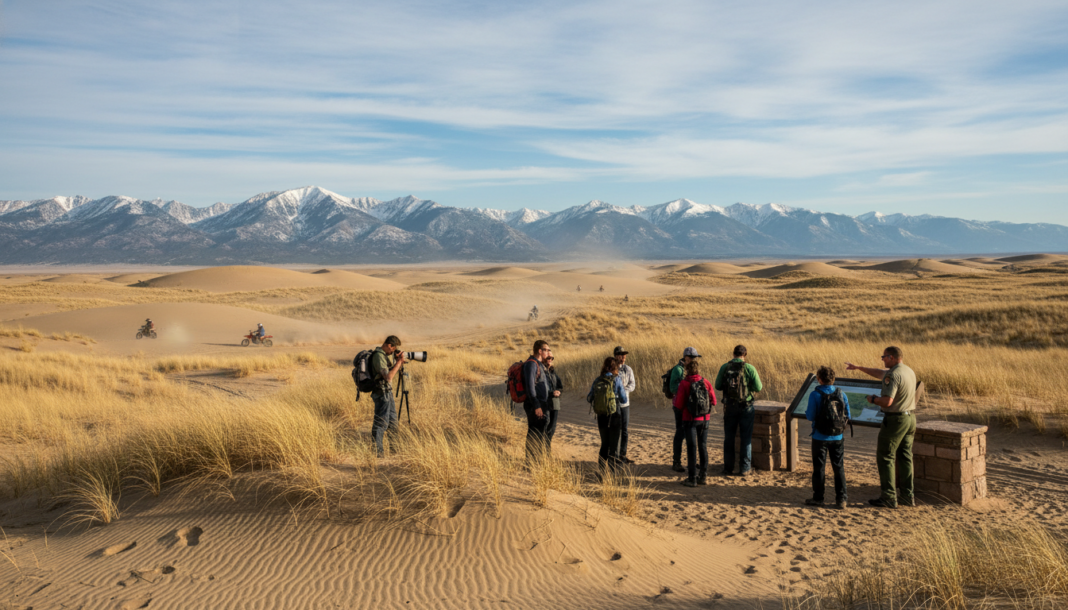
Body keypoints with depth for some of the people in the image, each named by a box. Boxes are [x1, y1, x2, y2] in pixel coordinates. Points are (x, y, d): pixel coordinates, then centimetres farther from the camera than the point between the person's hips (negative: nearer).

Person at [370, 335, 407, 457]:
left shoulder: (388, 354, 9)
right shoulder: (379, 356, -20)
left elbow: (397, 368, 19)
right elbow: (388, 376, -27)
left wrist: (400, 359, -1)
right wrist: (398, 362, -20)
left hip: (388, 392, 10)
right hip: (381, 392, -10)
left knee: (392, 419, 19)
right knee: (381, 422, -7)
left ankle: (394, 446, 31)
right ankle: (376, 450, -2)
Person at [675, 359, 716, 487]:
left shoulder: (684, 383, -11)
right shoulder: (706, 382, -2)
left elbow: (679, 405, -12)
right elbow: (713, 401, 2)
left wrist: (674, 404, 10)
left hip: (690, 419, -3)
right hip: (704, 419, 3)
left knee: (691, 448, 2)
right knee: (703, 447, 13)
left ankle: (692, 479, 3)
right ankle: (703, 476, 18)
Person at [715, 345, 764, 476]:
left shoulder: (724, 367, -3)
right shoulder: (749, 368, -9)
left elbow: (718, 386, 1)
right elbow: (758, 387, -7)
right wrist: (761, 385, 15)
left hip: (729, 407, 2)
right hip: (746, 406, -2)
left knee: (729, 438, 12)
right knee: (746, 438, 8)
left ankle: (728, 467, 16)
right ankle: (744, 468, 10)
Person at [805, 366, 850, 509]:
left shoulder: (815, 395, -14)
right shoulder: (842, 394, -3)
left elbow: (810, 416, -15)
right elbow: (847, 416, 3)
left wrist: (806, 412, 7)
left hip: (820, 437, -3)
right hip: (838, 437, 3)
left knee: (819, 468, 8)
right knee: (839, 468, 11)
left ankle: (818, 498, 16)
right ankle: (841, 499, 12)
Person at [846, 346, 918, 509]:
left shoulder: (893, 375, -19)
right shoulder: (909, 371, 12)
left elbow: (887, 401, -26)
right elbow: (880, 373, 26)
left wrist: (873, 399, -7)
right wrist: (859, 368, 33)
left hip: (895, 420, -9)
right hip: (910, 418, 9)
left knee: (885, 457, -1)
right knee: (905, 457, 13)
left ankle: (889, 498, 0)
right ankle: (907, 496, 17)